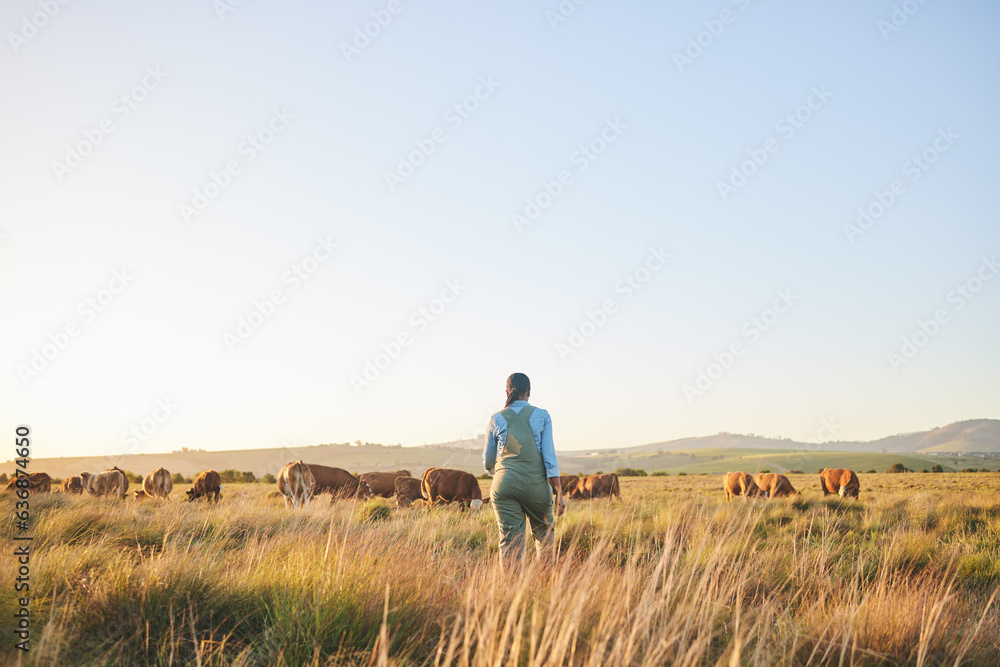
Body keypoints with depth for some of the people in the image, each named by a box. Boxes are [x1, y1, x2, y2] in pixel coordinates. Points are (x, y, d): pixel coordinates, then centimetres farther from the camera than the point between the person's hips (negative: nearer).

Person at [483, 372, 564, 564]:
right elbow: (549, 456, -7)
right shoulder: (542, 416, 0)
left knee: (510, 543, 0)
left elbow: (488, 463, 13)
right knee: (544, 534, 21)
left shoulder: (496, 420, 4)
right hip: (537, 485, -1)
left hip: (505, 485, 1)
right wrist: (559, 494, -5)